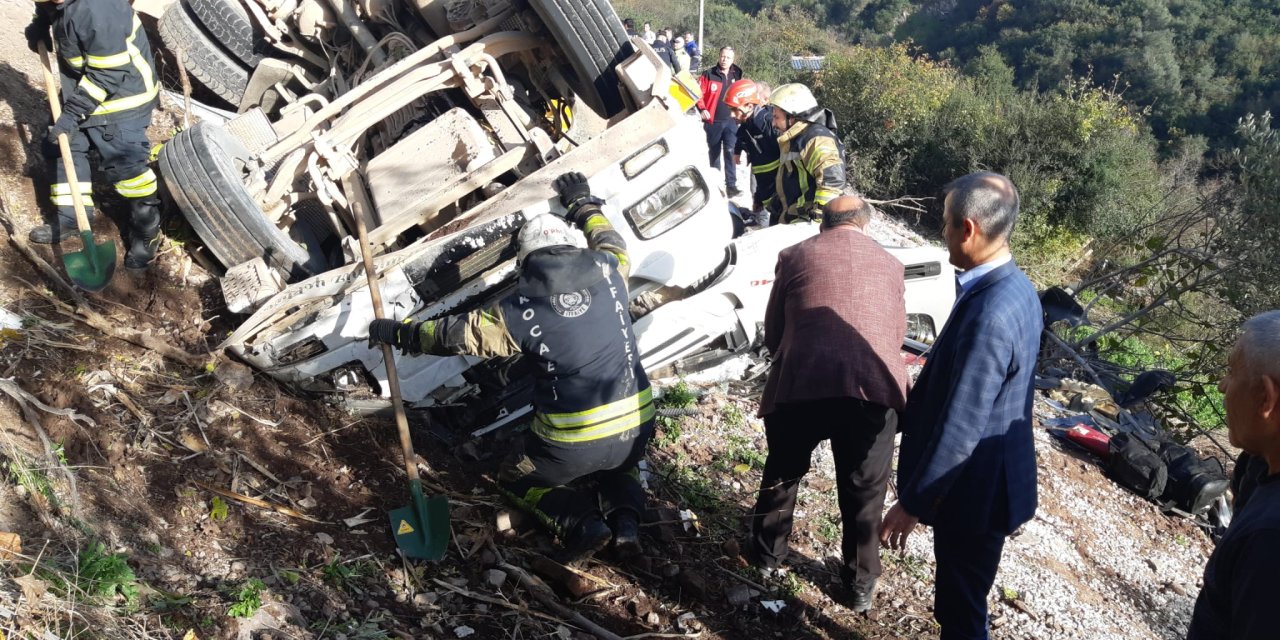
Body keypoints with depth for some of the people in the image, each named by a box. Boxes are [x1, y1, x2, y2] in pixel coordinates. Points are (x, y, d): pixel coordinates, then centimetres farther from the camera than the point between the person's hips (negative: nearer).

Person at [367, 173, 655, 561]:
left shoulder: (521, 308, -6)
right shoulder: (606, 269, 1)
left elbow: (457, 334, 3)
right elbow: (611, 242, 26)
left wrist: (399, 333, 19)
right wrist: (584, 205, 43)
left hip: (571, 442, -4)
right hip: (637, 427, 4)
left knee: (515, 479, 24)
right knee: (618, 467, 38)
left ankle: (580, 521, 0)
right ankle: (625, 515, 6)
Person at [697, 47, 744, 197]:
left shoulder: (737, 75, 7)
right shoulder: (709, 75, -3)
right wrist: (702, 109, -14)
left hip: (731, 121, 1)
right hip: (713, 121, -1)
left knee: (730, 152, -13)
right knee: (714, 153, 10)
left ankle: (731, 185, -14)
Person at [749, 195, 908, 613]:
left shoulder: (796, 256, 14)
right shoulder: (890, 264, 21)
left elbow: (772, 333, 17)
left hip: (800, 384, 0)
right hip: (874, 387, 1)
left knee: (783, 473, 24)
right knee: (864, 492, 17)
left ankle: (768, 551, 42)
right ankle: (861, 583, 30)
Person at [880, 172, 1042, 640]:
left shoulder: (989, 316, -30)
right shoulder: (1012, 287, 1)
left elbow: (960, 429, -26)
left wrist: (913, 501, -17)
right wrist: (904, 412, 22)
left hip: (973, 488, -9)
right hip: (981, 478, 9)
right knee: (958, 600, 25)